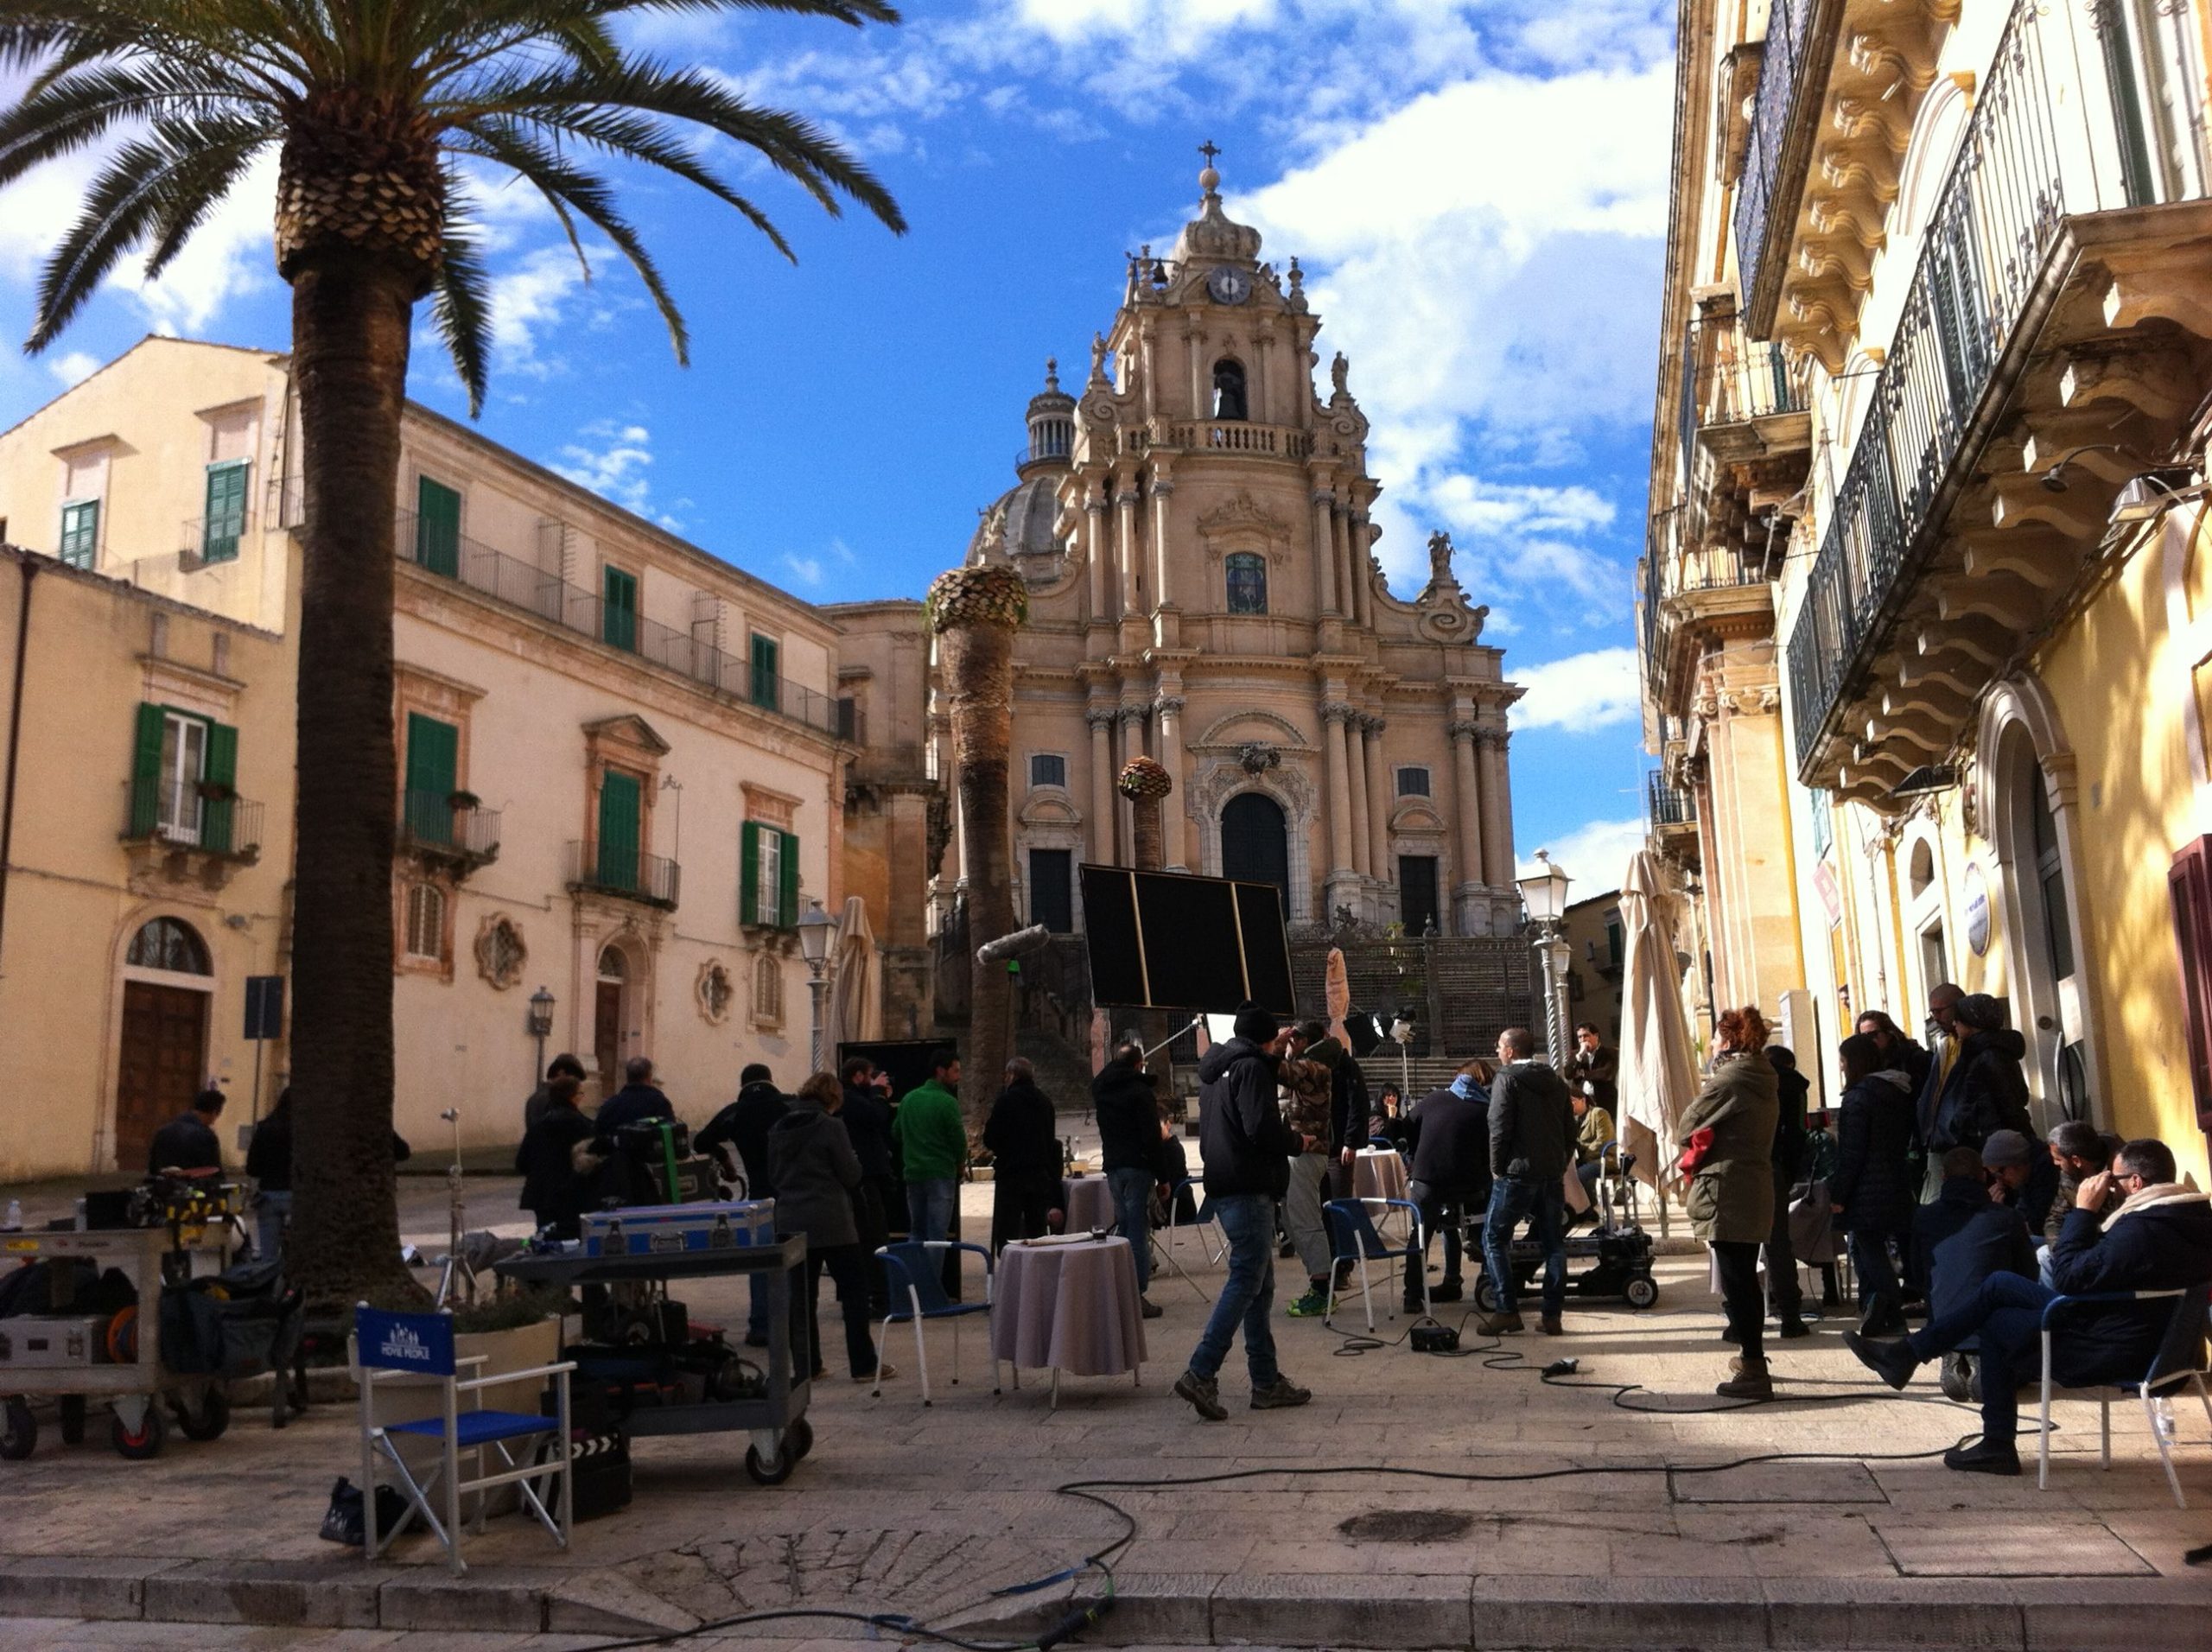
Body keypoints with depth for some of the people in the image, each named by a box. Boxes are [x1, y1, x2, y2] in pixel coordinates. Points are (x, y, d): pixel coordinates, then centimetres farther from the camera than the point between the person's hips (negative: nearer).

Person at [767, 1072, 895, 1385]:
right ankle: (863, 1365, 3)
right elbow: (851, 1176, -7)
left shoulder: (778, 1129, 6)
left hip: (791, 1223, 5)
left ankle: (808, 1365, 12)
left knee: (801, 1295, 10)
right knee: (854, 1289, 3)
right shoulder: (830, 1127, -11)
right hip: (830, 1223, -5)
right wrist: (853, 1159, 12)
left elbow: (774, 1173, 16)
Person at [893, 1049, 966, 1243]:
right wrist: (959, 1164, 8)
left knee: (915, 1233, 14)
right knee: (937, 1236, -2)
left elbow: (896, 1133, 15)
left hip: (912, 1174, 6)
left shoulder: (908, 1099, 7)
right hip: (940, 1175, -6)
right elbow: (959, 1141, -11)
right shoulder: (947, 1102, -13)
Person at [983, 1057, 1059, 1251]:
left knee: (1007, 1230, -2)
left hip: (1012, 1175, -5)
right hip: (1041, 1175, 6)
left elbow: (990, 1140, -11)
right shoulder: (1045, 1101, 9)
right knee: (1037, 1228, 12)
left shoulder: (1006, 1100, -10)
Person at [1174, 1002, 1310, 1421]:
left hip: (1223, 1189, 10)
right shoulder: (1250, 1067, -11)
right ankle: (1201, 1374, -15)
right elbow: (1261, 1127, -21)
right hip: (1248, 1189, -10)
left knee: (1259, 1284, 14)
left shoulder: (1217, 1070, 17)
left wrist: (1274, 1058, 30)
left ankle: (1267, 1381, 17)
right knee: (1245, 1283, -10)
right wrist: (1296, 1140, -4)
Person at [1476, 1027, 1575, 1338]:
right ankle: (1552, 1315, 8)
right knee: (1553, 1243, 9)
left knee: (1494, 1239, 2)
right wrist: (1561, 1166, 15)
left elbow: (1499, 1128, -13)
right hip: (1552, 1173, 6)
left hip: (1517, 1172, -6)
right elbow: (1570, 1130, 13)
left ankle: (1507, 1311, -4)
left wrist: (1497, 1168, -4)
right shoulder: (1556, 1081, 13)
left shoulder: (1507, 1079, -6)